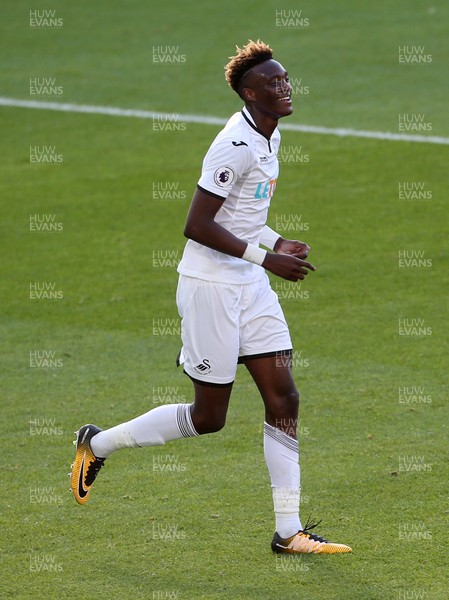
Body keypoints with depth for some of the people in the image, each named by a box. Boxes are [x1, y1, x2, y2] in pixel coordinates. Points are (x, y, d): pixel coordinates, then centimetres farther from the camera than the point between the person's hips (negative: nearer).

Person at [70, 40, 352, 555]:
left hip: (250, 286, 9)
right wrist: (266, 257, -21)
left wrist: (279, 243, 9)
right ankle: (98, 444, 20)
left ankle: (288, 532, 2)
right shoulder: (236, 145, -20)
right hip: (211, 285, -9)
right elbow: (196, 226, -23)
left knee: (283, 399, 0)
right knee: (209, 417, 0)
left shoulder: (268, 137, 10)